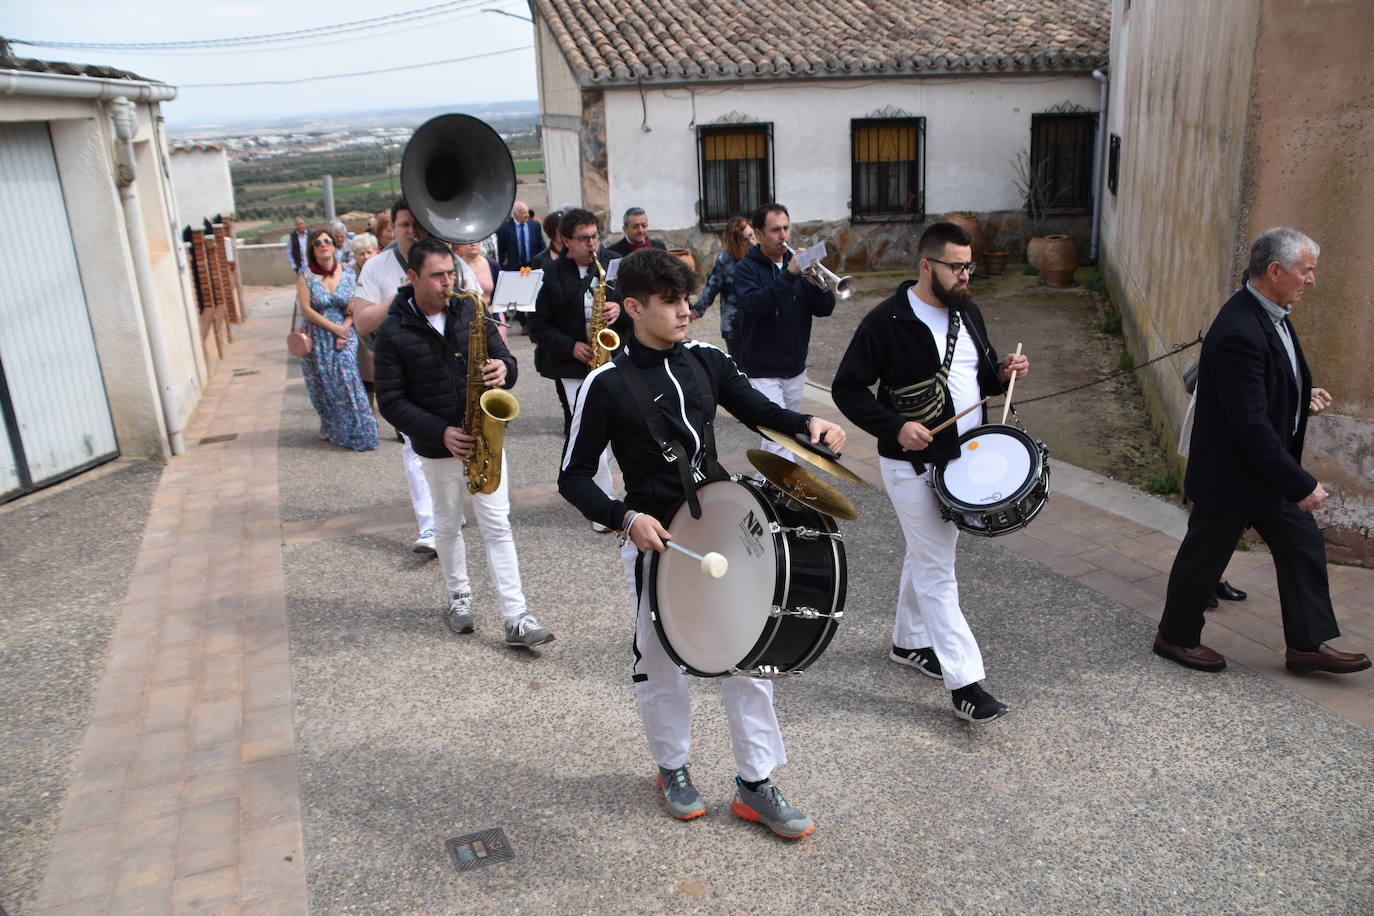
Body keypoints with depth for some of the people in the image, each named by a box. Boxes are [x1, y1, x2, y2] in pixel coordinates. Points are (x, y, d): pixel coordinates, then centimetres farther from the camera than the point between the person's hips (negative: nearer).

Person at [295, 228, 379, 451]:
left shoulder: (347, 272, 2)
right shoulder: (305, 275, -4)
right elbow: (305, 309, -9)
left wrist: (344, 330, -12)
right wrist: (335, 328, -13)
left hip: (345, 337, 1)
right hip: (317, 339, 0)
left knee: (347, 381, -8)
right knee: (324, 386, 7)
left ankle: (357, 432, 1)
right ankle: (330, 428, 23)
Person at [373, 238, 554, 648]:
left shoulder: (470, 313, 0)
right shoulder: (393, 333, -9)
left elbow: (504, 358, 7)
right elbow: (391, 401, -9)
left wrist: (504, 369, -19)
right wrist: (440, 432, -21)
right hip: (438, 448, -1)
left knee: (498, 528, 1)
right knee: (448, 526, 15)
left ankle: (517, 619, 2)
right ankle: (459, 597, 37)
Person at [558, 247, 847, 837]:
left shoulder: (706, 361, 2)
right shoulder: (607, 383, -12)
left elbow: (758, 410, 12)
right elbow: (574, 478, -8)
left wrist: (808, 425, -9)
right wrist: (625, 518, -24)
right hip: (655, 540, -4)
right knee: (661, 662, 13)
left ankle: (756, 787, 24)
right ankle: (672, 769, 38)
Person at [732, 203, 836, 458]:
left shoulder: (797, 262, 8)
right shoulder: (747, 267, -6)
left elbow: (824, 309, 1)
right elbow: (754, 305, -26)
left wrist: (818, 283, -19)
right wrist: (789, 274, -31)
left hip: (795, 369, 6)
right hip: (762, 371, -6)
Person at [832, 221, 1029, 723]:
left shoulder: (967, 311, 6)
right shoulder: (886, 321, -16)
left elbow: (981, 376, 18)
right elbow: (847, 388, -13)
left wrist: (1004, 373, -4)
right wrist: (895, 427, -24)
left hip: (963, 459, 7)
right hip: (913, 465, -7)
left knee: (925, 556, 21)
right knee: (937, 572, -4)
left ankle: (909, 642, 38)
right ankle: (964, 681, 1)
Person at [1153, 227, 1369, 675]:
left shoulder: (1271, 314, 3)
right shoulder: (1239, 333, -30)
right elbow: (1252, 425, -30)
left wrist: (1304, 397, 1)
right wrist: (1302, 484, -25)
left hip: (1270, 468, 10)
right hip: (1232, 474, -9)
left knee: (1303, 546, 14)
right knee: (1204, 555, 8)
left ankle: (1307, 644, 28)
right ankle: (1175, 636, 28)